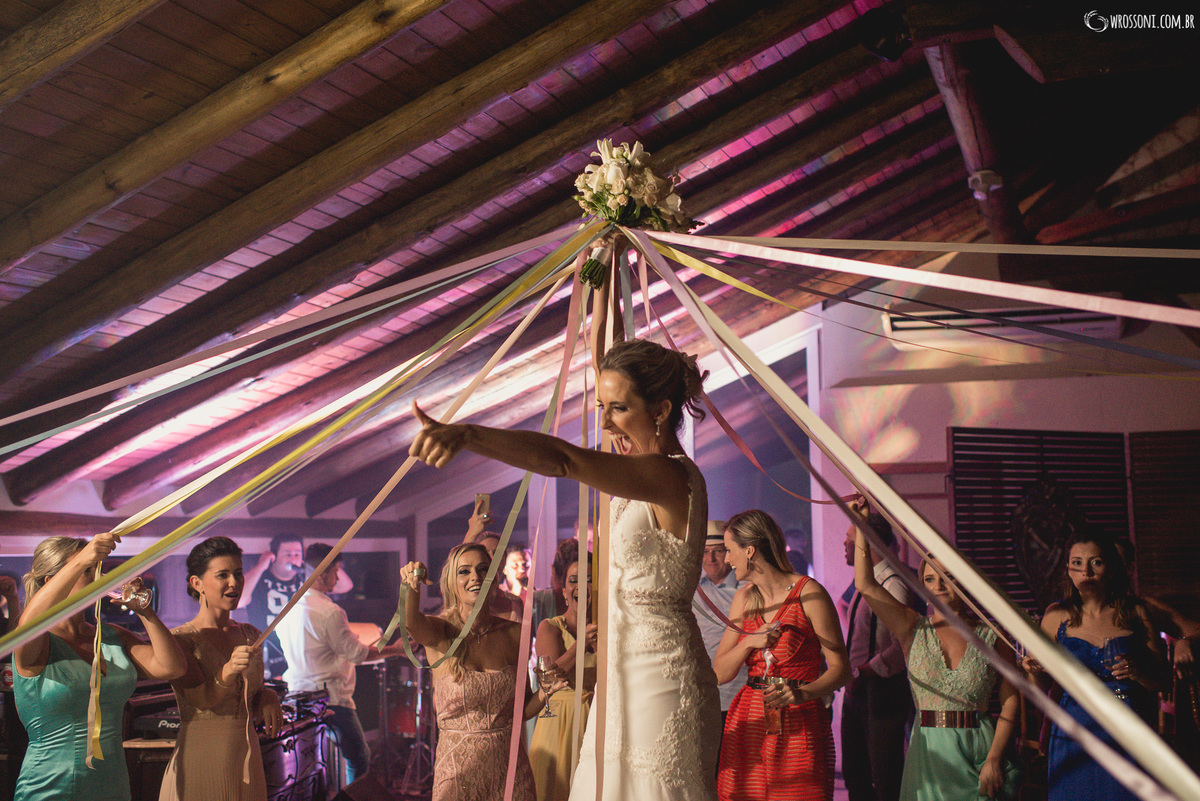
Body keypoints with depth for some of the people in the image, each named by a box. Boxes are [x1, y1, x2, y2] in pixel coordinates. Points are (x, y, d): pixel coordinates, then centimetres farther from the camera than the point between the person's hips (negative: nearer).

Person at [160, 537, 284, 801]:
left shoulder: (250, 635, 9)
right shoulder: (179, 640, -8)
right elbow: (201, 699, -19)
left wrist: (267, 698, -4)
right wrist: (228, 672, -37)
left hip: (248, 760, 5)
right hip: (200, 764, -5)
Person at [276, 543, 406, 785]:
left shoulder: (288, 609, 6)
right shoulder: (330, 612, -17)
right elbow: (356, 653, -10)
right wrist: (394, 650, 2)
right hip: (331, 698, -8)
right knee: (359, 758, 3)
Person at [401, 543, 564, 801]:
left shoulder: (514, 634, 2)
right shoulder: (440, 632, -7)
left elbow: (522, 711, 8)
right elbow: (411, 623, -33)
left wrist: (546, 689, -11)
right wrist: (411, 586, -51)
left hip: (511, 769, 3)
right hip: (458, 769, -3)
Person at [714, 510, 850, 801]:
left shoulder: (809, 593, -7)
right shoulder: (744, 598, 11)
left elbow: (840, 669, -8)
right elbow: (720, 674, 10)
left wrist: (803, 693, -25)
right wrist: (748, 643, -8)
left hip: (799, 726, -5)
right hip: (748, 724, 5)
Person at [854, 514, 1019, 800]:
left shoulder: (991, 637, 1)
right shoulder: (914, 629, 3)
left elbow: (1011, 700, -2)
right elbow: (865, 585, -8)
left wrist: (994, 759, -9)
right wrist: (861, 529, -13)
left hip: (979, 752, 0)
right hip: (930, 753, 1)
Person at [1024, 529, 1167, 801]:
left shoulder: (1135, 612, 3)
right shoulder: (1057, 615, 3)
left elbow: (1161, 681, 6)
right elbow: (1041, 684, 9)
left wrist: (1137, 672, -14)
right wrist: (1035, 671, -12)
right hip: (1073, 735, 0)